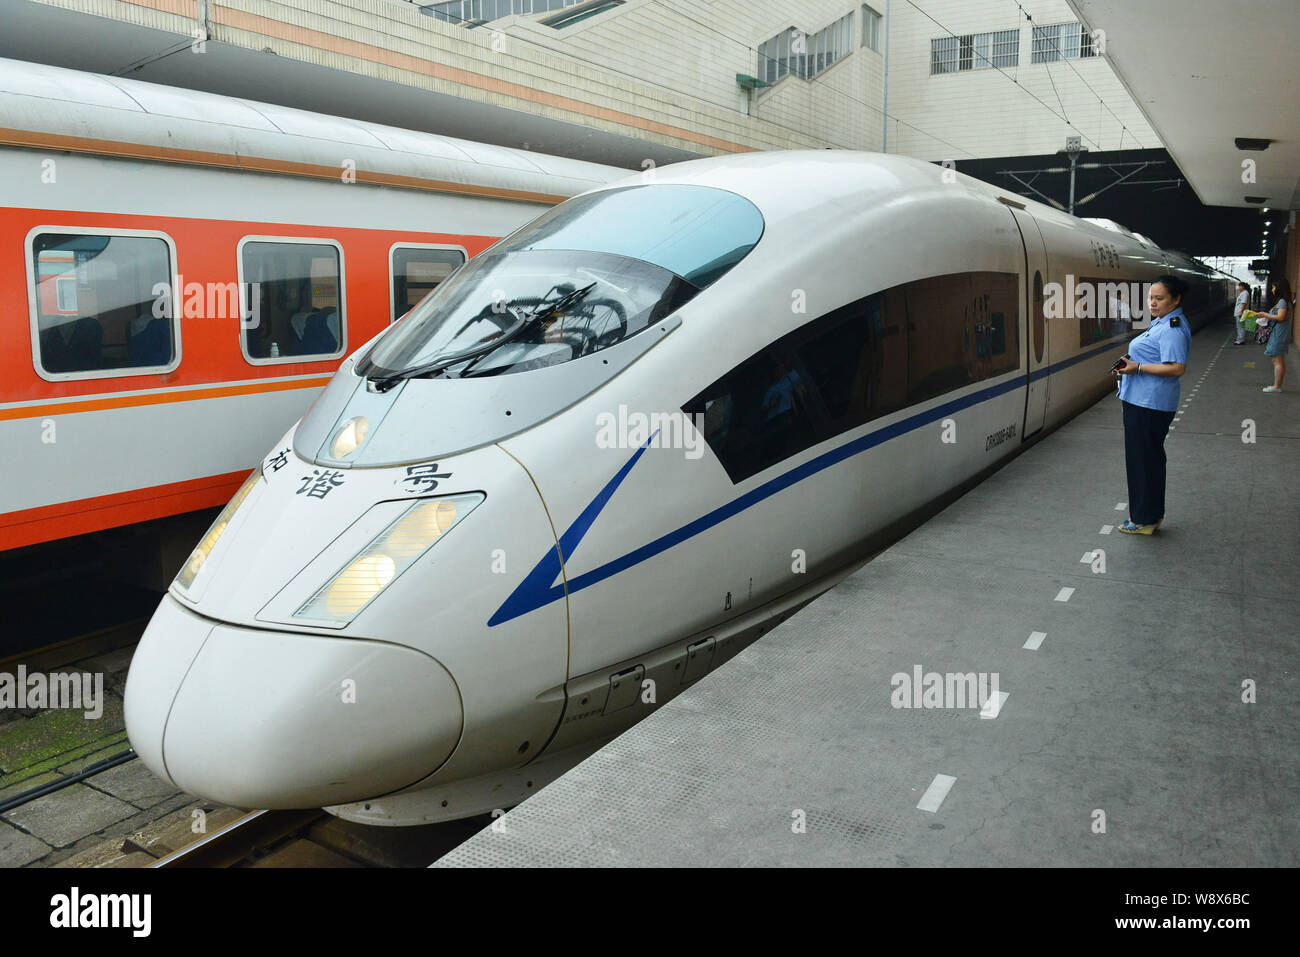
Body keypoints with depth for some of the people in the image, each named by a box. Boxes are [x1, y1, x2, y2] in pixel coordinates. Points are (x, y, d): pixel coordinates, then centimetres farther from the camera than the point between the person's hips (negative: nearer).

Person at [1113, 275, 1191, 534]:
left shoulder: (1172, 329, -17)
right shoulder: (1161, 322, 16)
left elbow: (1177, 368, -27)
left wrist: (1138, 367, -23)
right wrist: (1131, 361, 13)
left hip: (1149, 405, -11)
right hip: (1141, 400, 11)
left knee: (1143, 459, -3)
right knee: (1150, 457, 18)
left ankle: (1145, 520, 7)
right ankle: (1152, 514, 29)